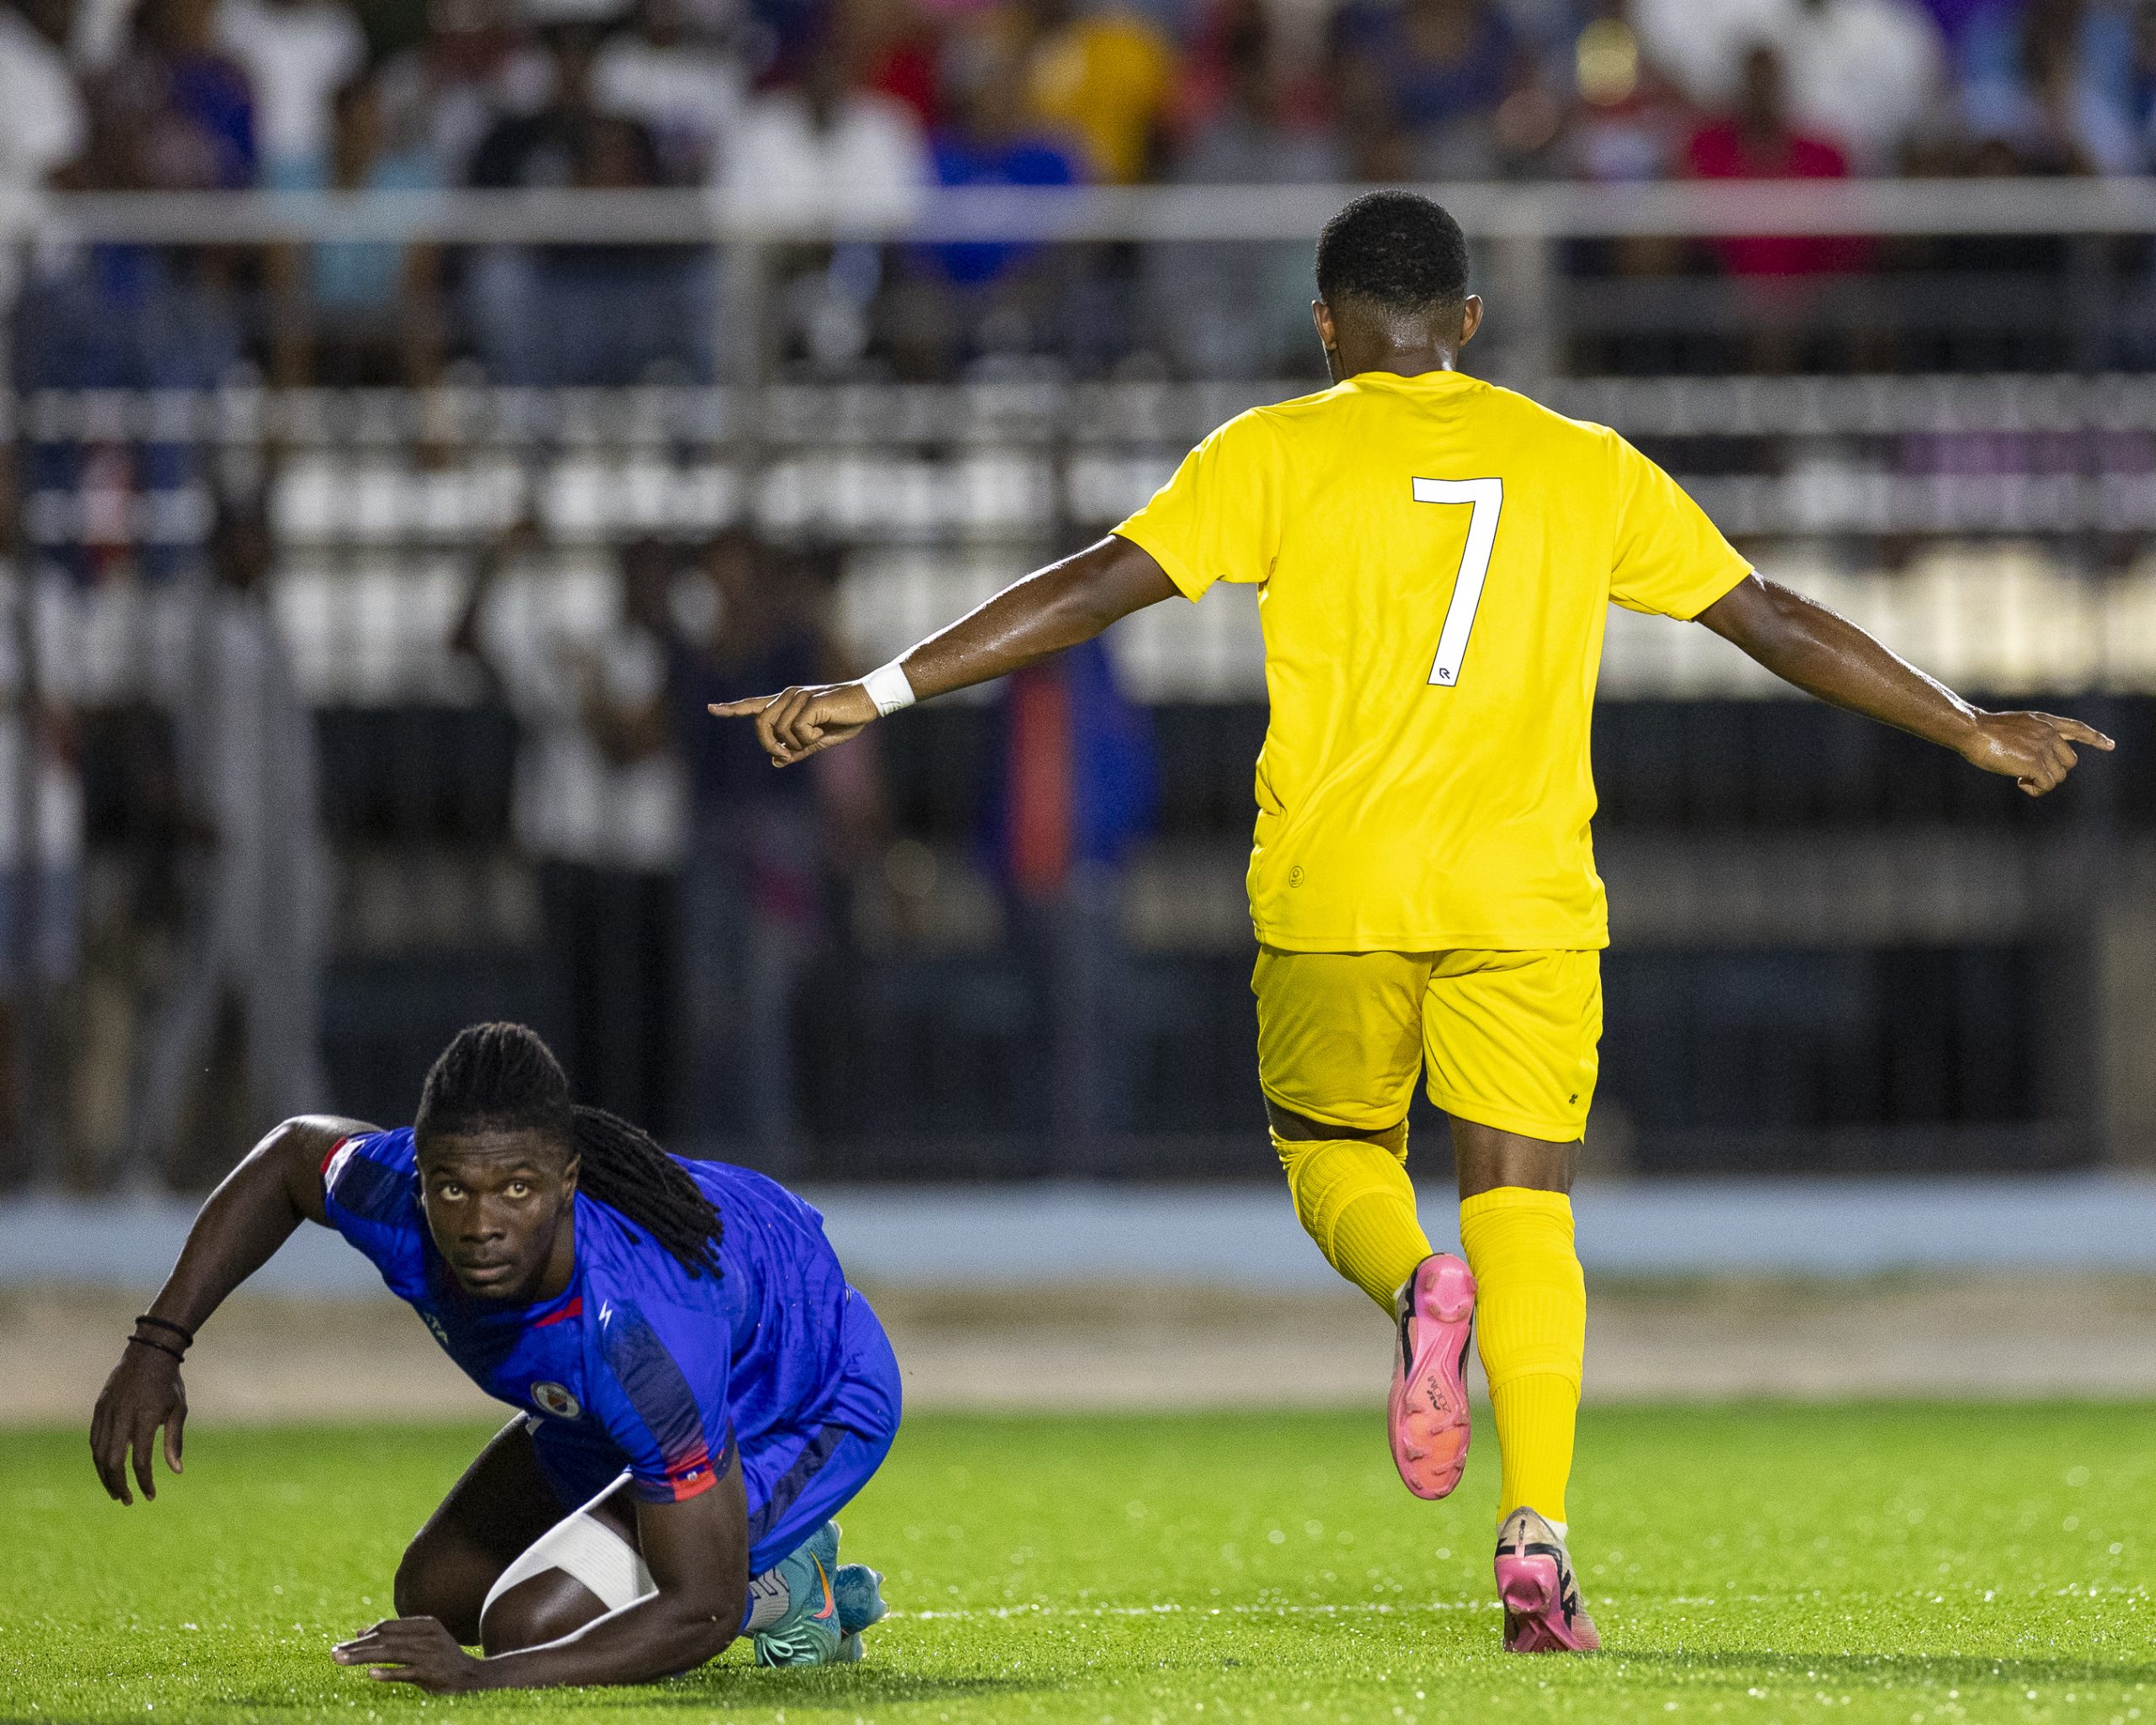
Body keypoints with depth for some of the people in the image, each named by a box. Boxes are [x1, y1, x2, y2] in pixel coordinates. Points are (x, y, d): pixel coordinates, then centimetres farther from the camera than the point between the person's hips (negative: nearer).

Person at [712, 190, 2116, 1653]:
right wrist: (1973, 730, 25)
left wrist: (876, 693, -2)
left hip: (1333, 894, -1)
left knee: (1336, 1153, 20)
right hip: (1525, 896, 1)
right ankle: (1537, 1539, -14)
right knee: (1525, 1213, 3)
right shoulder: (1586, 469, 10)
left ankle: (1416, 1289, -15)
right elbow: (1777, 622, 15)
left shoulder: (1281, 454, 2)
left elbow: (1094, 589, -5)